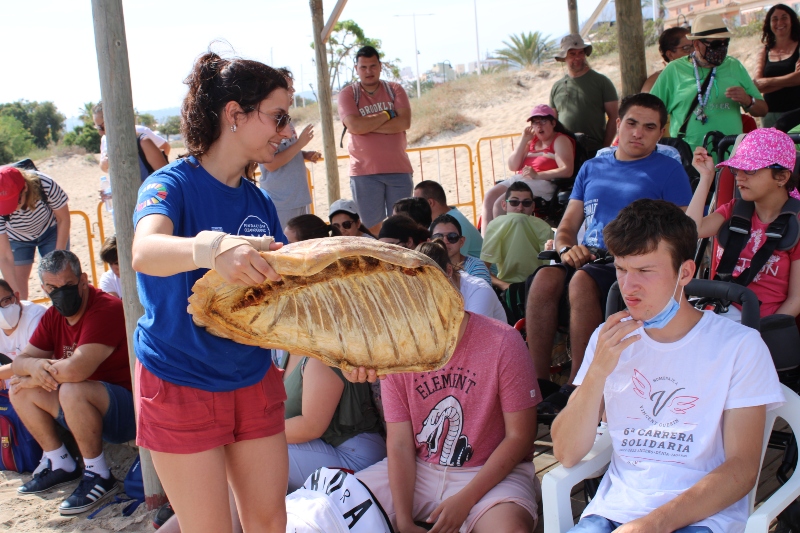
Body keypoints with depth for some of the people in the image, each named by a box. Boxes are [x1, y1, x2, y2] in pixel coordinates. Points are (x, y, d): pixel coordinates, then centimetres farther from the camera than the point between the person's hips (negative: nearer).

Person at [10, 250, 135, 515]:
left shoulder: (106, 310, -23)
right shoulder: (53, 317, 5)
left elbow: (75, 370, -32)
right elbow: (19, 361, 7)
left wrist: (34, 376, -13)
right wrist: (34, 367, -19)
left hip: (129, 410, -9)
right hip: (85, 409, 9)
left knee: (71, 390, -35)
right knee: (19, 388, 3)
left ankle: (98, 475, -16)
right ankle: (60, 465, 12)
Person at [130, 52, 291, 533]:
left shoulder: (260, 203, 4)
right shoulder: (174, 182, -16)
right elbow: (145, 251, -37)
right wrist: (210, 249, -58)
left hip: (254, 381, 6)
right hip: (182, 386, -6)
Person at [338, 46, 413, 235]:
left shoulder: (395, 89, 7)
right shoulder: (348, 94, 2)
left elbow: (404, 122, -8)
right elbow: (354, 126, -14)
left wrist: (368, 125, -11)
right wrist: (386, 115, -6)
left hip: (399, 169, 2)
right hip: (364, 171, -1)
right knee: (372, 228, 2)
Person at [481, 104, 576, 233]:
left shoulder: (560, 140, 3)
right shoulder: (532, 140, 23)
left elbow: (567, 171, -13)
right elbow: (513, 166, 14)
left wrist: (537, 175, -20)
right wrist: (524, 140, 5)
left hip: (544, 183, -7)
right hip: (519, 179, 7)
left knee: (501, 204, -26)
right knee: (489, 198, -16)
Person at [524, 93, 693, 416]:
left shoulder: (668, 170, 9)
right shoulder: (592, 168, 24)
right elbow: (567, 226, 22)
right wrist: (567, 248, -2)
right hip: (587, 260, 4)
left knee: (582, 281, -36)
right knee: (545, 277, -30)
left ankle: (576, 389, -29)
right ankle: (538, 381, -25)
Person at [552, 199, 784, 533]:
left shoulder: (739, 346, -1)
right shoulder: (609, 340, 10)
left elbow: (742, 467, -6)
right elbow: (566, 454, 3)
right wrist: (598, 371, -12)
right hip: (615, 506, 2)